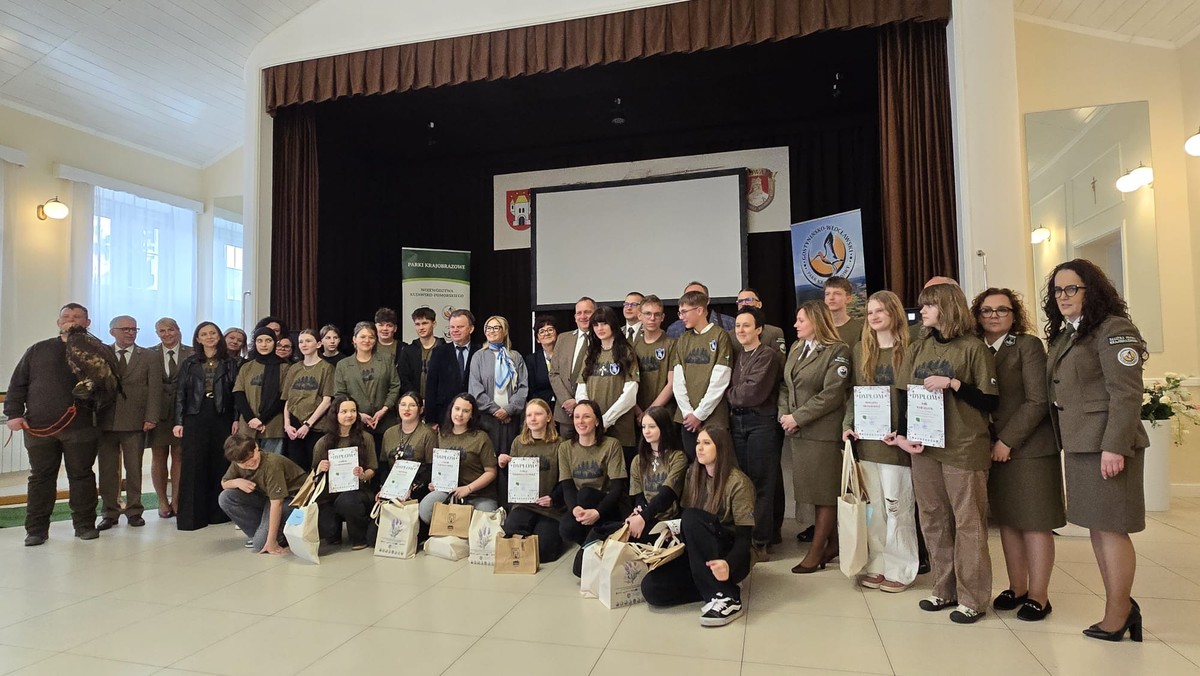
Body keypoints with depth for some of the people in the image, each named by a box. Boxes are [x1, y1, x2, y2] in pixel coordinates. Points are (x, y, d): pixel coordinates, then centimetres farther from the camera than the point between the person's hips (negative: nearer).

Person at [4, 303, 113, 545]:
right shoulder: (37, 350, 13)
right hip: (39, 427, 2)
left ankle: (85, 525, 15)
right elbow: (17, 384, 12)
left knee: (82, 475, 5)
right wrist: (14, 413, 0)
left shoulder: (94, 350, 6)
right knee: (40, 477, 8)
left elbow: (107, 377, -13)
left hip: (80, 426, -2)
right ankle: (36, 529, 18)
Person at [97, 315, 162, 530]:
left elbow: (154, 389, 0)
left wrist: (151, 418, -8)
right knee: (107, 469, 7)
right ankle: (110, 512, 16)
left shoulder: (149, 357, 6)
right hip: (106, 421, 1)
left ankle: (134, 511, 14)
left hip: (135, 422, -1)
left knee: (134, 469, 4)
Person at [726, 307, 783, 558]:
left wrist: (729, 394, -2)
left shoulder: (768, 355, -7)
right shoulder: (737, 356, 16)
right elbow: (730, 389, 16)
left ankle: (761, 541, 7)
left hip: (761, 422, -6)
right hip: (737, 421, 6)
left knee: (761, 483, -1)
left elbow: (754, 392, -15)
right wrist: (737, 395, -4)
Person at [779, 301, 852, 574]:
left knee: (825, 493, 4)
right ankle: (833, 542, 26)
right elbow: (785, 385, 14)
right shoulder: (795, 348, 14)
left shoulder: (838, 351, -8)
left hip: (823, 431, -7)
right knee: (813, 490, 12)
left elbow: (831, 394, -16)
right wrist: (784, 415, -2)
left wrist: (798, 418, -15)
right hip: (797, 432, 7)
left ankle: (816, 551, 11)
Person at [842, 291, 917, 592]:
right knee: (874, 508, 10)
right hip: (866, 440, 4)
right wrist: (847, 425, 2)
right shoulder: (861, 349, 11)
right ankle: (876, 566, 22)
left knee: (897, 507, 3)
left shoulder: (909, 350, -4)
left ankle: (900, 570, 17)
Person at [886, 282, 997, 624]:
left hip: (964, 449, -5)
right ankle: (945, 589, 24)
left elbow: (991, 401, -6)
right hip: (924, 447, 5)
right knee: (933, 522, 11)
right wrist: (902, 434, -3)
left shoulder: (974, 348, -4)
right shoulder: (918, 349, 11)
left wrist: (953, 384, -18)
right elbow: (904, 397, 10)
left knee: (968, 524, 2)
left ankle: (972, 598, 14)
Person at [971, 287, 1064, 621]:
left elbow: (1038, 401, -13)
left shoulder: (1028, 345, -7)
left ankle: (1038, 596, 13)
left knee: (1035, 522, 2)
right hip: (993, 448, 5)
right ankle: (1017, 589, 24)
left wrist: (1007, 441, -15)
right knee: (1007, 520, 12)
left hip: (1029, 447, -5)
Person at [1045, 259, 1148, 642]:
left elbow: (1126, 394, -17)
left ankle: (1116, 617, 10)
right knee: (1096, 528, 13)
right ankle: (1122, 606, 25)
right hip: (1079, 444, 9)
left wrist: (1114, 447, -21)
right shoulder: (1065, 336, 16)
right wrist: (1067, 439, 12)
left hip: (1105, 444, -9)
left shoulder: (1113, 330, -10)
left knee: (1111, 527, -1)